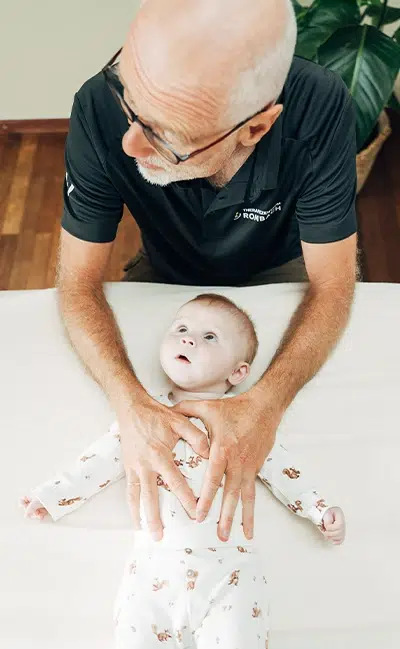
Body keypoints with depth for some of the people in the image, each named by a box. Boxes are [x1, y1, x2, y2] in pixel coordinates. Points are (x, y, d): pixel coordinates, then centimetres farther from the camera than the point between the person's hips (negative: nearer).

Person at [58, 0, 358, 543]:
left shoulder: (321, 110, -36)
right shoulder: (101, 110, -36)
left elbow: (331, 287, -29)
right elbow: (79, 283, -28)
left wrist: (266, 404, -46)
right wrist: (131, 406, -44)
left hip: (276, 272, 0)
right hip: (168, 274, 1)